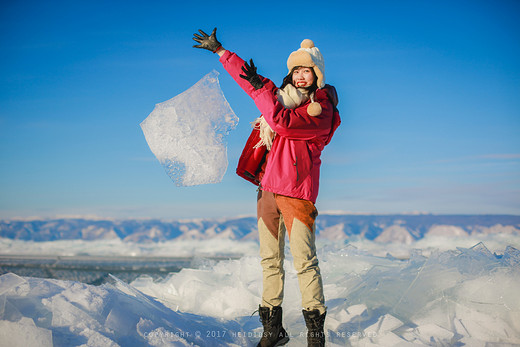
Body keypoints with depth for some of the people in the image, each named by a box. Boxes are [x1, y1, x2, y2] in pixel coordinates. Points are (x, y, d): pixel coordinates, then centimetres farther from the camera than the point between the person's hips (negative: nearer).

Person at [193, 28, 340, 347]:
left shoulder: (322, 109, -5)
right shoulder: (284, 94, 16)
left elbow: (283, 122, -21)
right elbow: (249, 78, 27)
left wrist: (261, 87, -12)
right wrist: (220, 50, 31)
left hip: (297, 191, -7)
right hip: (268, 187, 7)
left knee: (305, 261, -11)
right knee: (270, 260, 6)